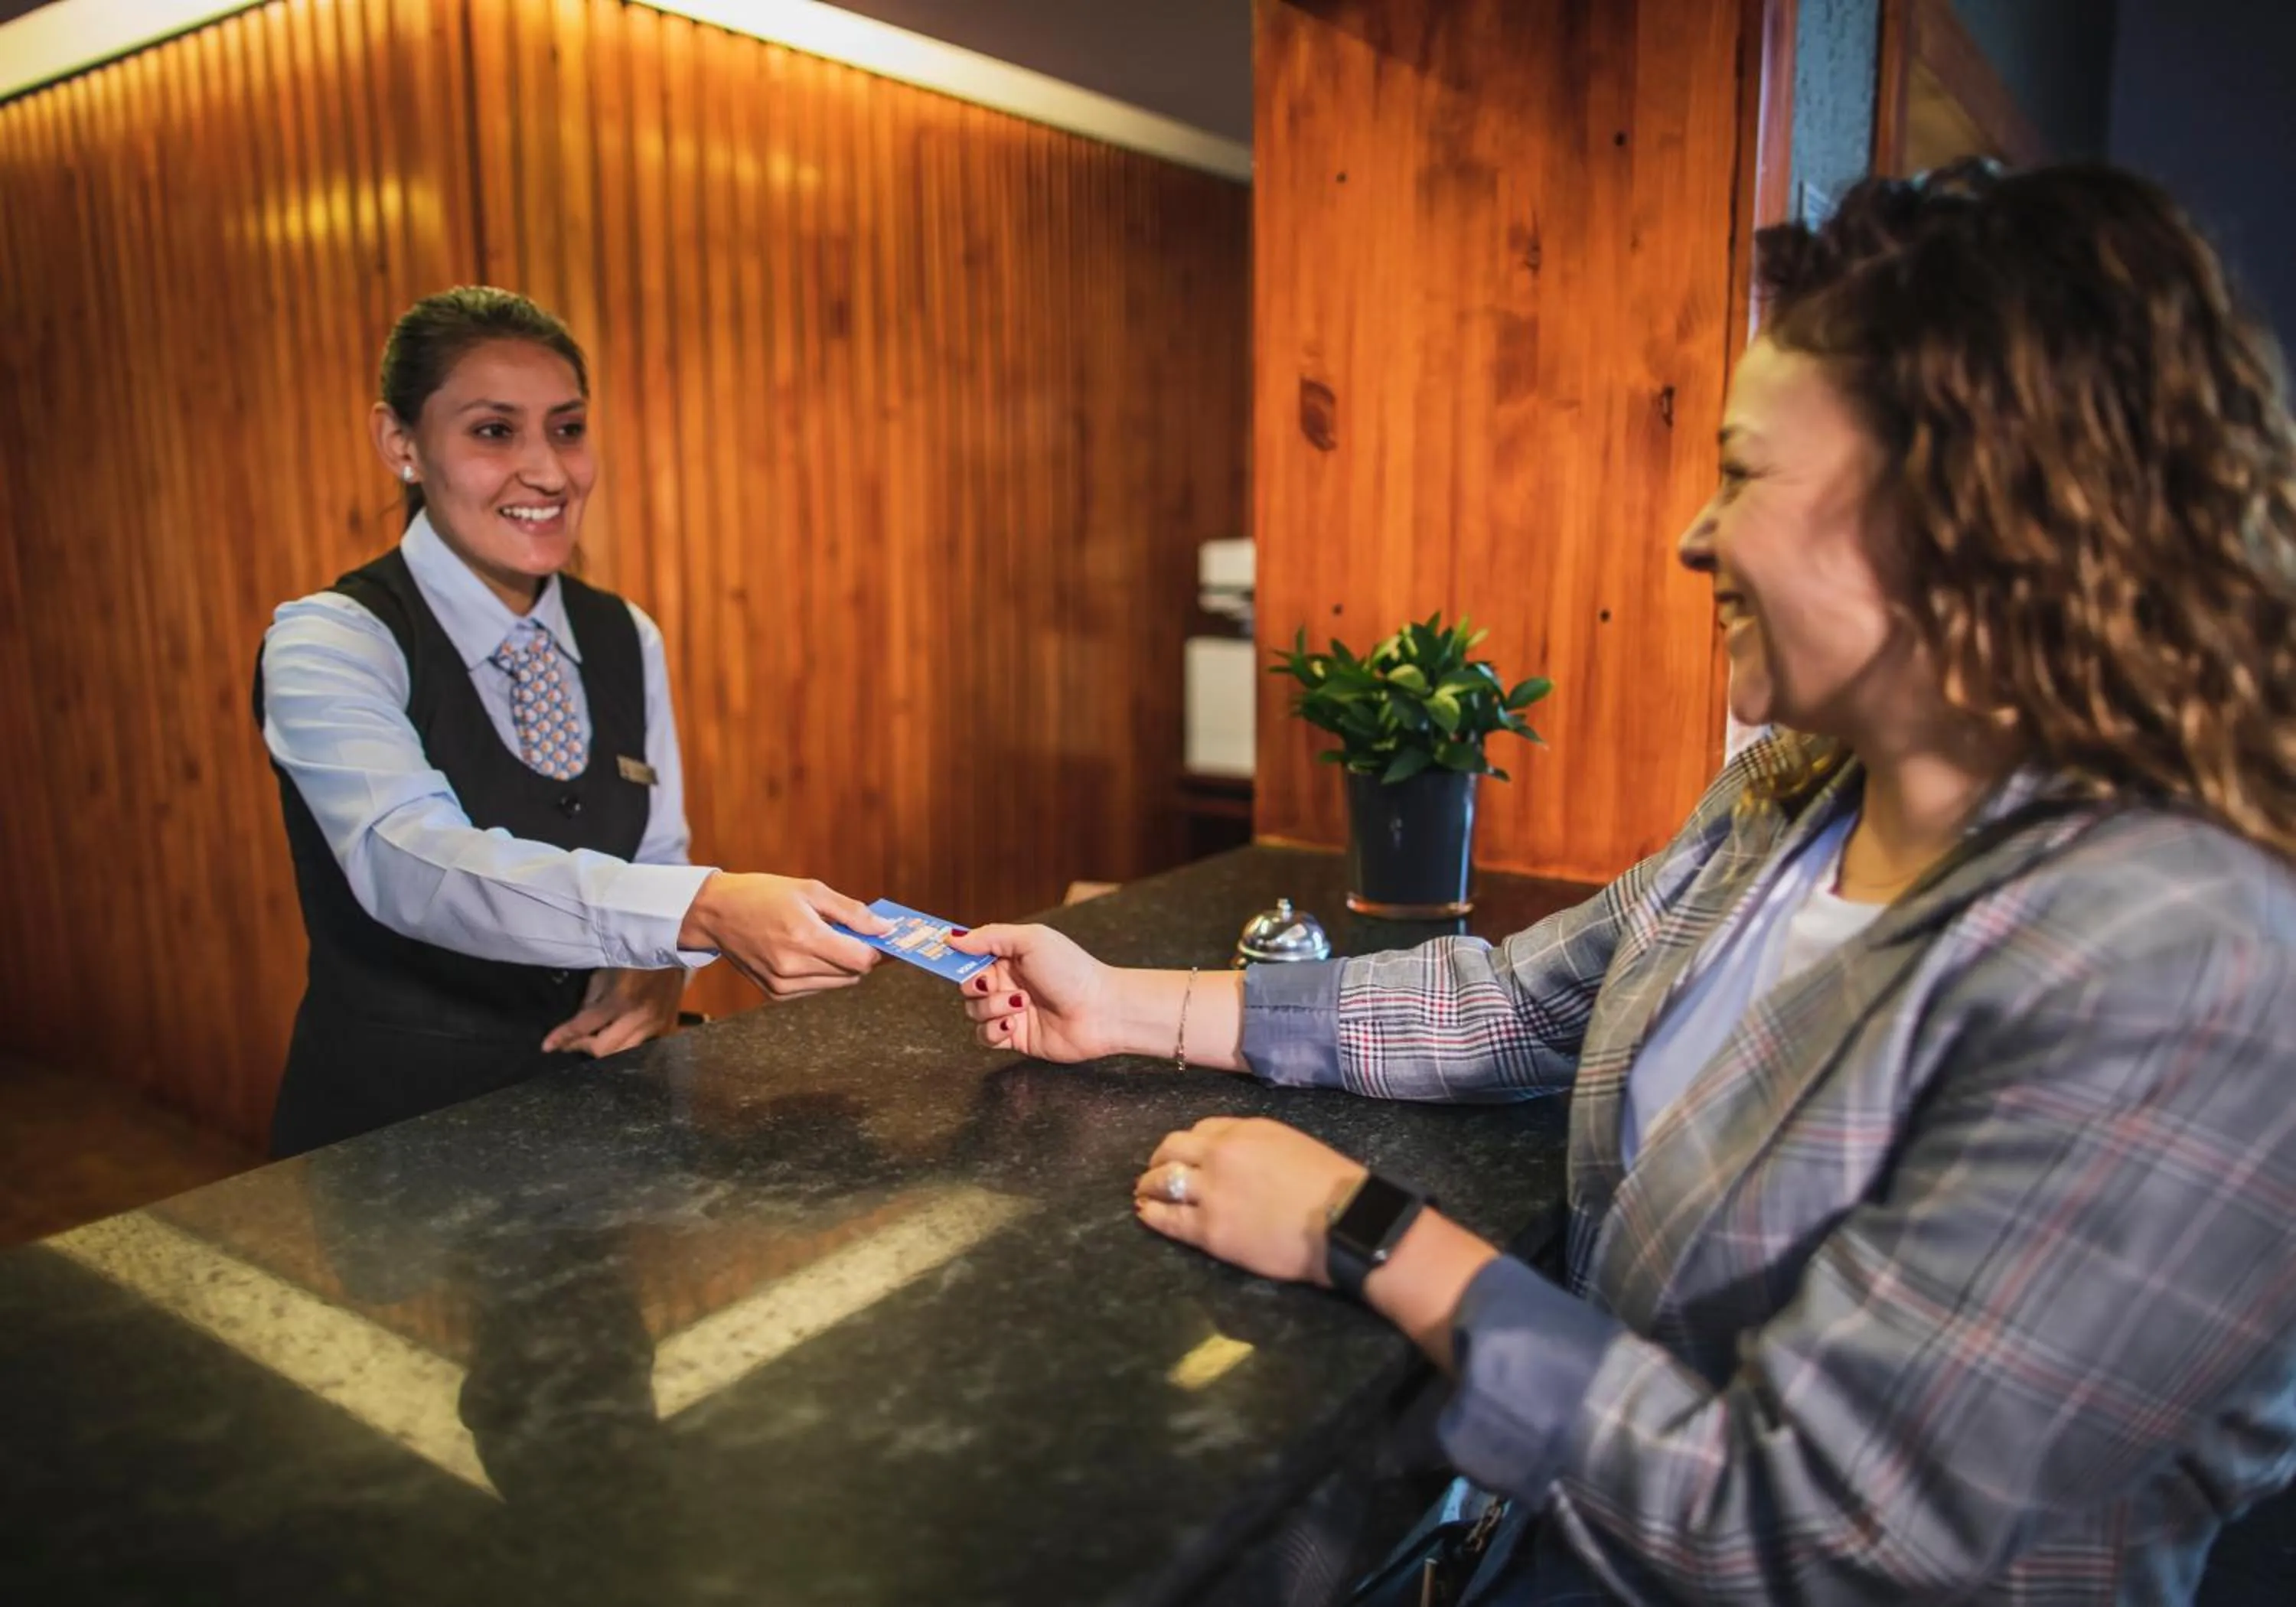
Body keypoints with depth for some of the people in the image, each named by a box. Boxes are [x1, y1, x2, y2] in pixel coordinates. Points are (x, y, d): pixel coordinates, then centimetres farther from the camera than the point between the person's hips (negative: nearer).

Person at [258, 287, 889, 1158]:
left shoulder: (628, 640, 5)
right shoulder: (329, 643, -13)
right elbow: (413, 866, -30)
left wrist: (658, 969, -12)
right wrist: (705, 911, -44)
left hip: (593, 1104, 3)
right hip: (391, 1128, -3)